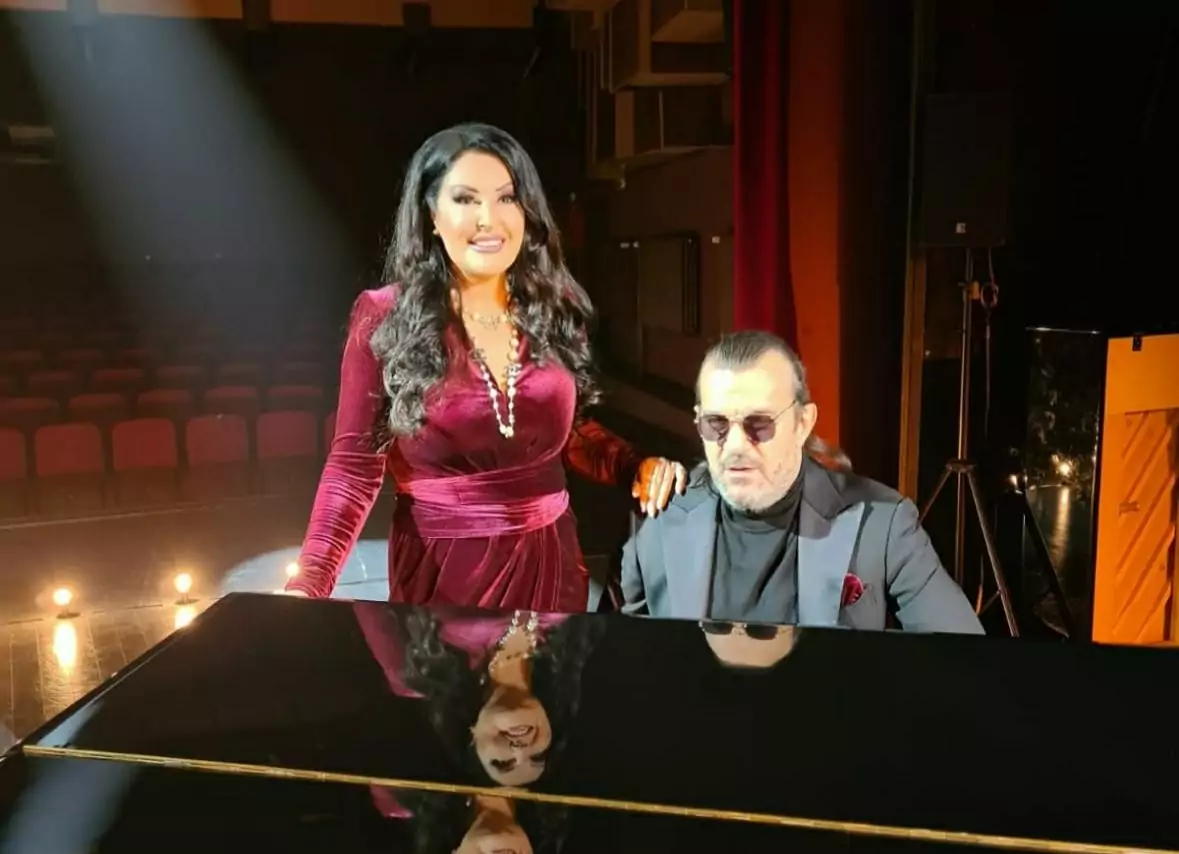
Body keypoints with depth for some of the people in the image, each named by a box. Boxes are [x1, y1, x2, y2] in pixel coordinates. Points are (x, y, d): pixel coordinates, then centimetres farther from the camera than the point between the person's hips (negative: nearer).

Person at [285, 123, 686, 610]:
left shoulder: (554, 311, 1)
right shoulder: (384, 318, -10)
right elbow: (355, 464, -10)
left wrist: (635, 467, -8)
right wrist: (310, 582, -22)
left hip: (549, 562, 4)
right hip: (441, 570, -3)